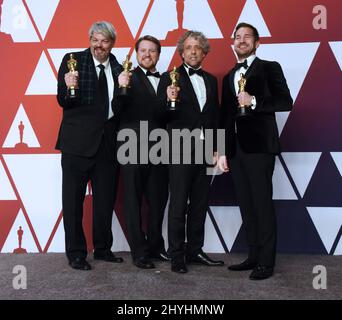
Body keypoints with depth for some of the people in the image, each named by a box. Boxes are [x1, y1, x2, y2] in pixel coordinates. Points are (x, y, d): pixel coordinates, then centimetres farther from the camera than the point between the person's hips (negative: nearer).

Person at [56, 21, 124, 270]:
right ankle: (76, 254, 17)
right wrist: (70, 89, -29)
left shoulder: (118, 68, 7)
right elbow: (63, 102, -8)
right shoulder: (72, 60, -3)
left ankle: (103, 248, 30)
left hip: (107, 141, 4)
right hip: (77, 140, -4)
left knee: (106, 199, 14)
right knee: (73, 199, 4)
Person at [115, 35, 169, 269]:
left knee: (159, 200, 12)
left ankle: (156, 245, 27)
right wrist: (121, 88, -27)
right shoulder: (129, 78, -1)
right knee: (134, 201, 4)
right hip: (134, 149, -5)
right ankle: (139, 251, 12)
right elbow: (118, 111, -12)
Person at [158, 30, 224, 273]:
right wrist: (169, 100, -26)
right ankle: (177, 255, 8)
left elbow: (215, 117, 15)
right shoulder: (170, 78, -1)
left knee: (200, 204, 10)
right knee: (178, 205, 0)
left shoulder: (211, 80, 14)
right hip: (180, 151, -5)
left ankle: (195, 250, 21)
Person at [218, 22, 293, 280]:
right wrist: (223, 152, 12)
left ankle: (266, 261, 2)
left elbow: (286, 102, -6)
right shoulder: (229, 77, 20)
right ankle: (253, 256, 16)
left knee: (262, 203, -5)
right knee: (246, 205, 8)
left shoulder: (269, 68, 4)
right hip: (235, 149, 6)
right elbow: (225, 117, 17)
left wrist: (254, 101, -18)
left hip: (259, 146, -6)